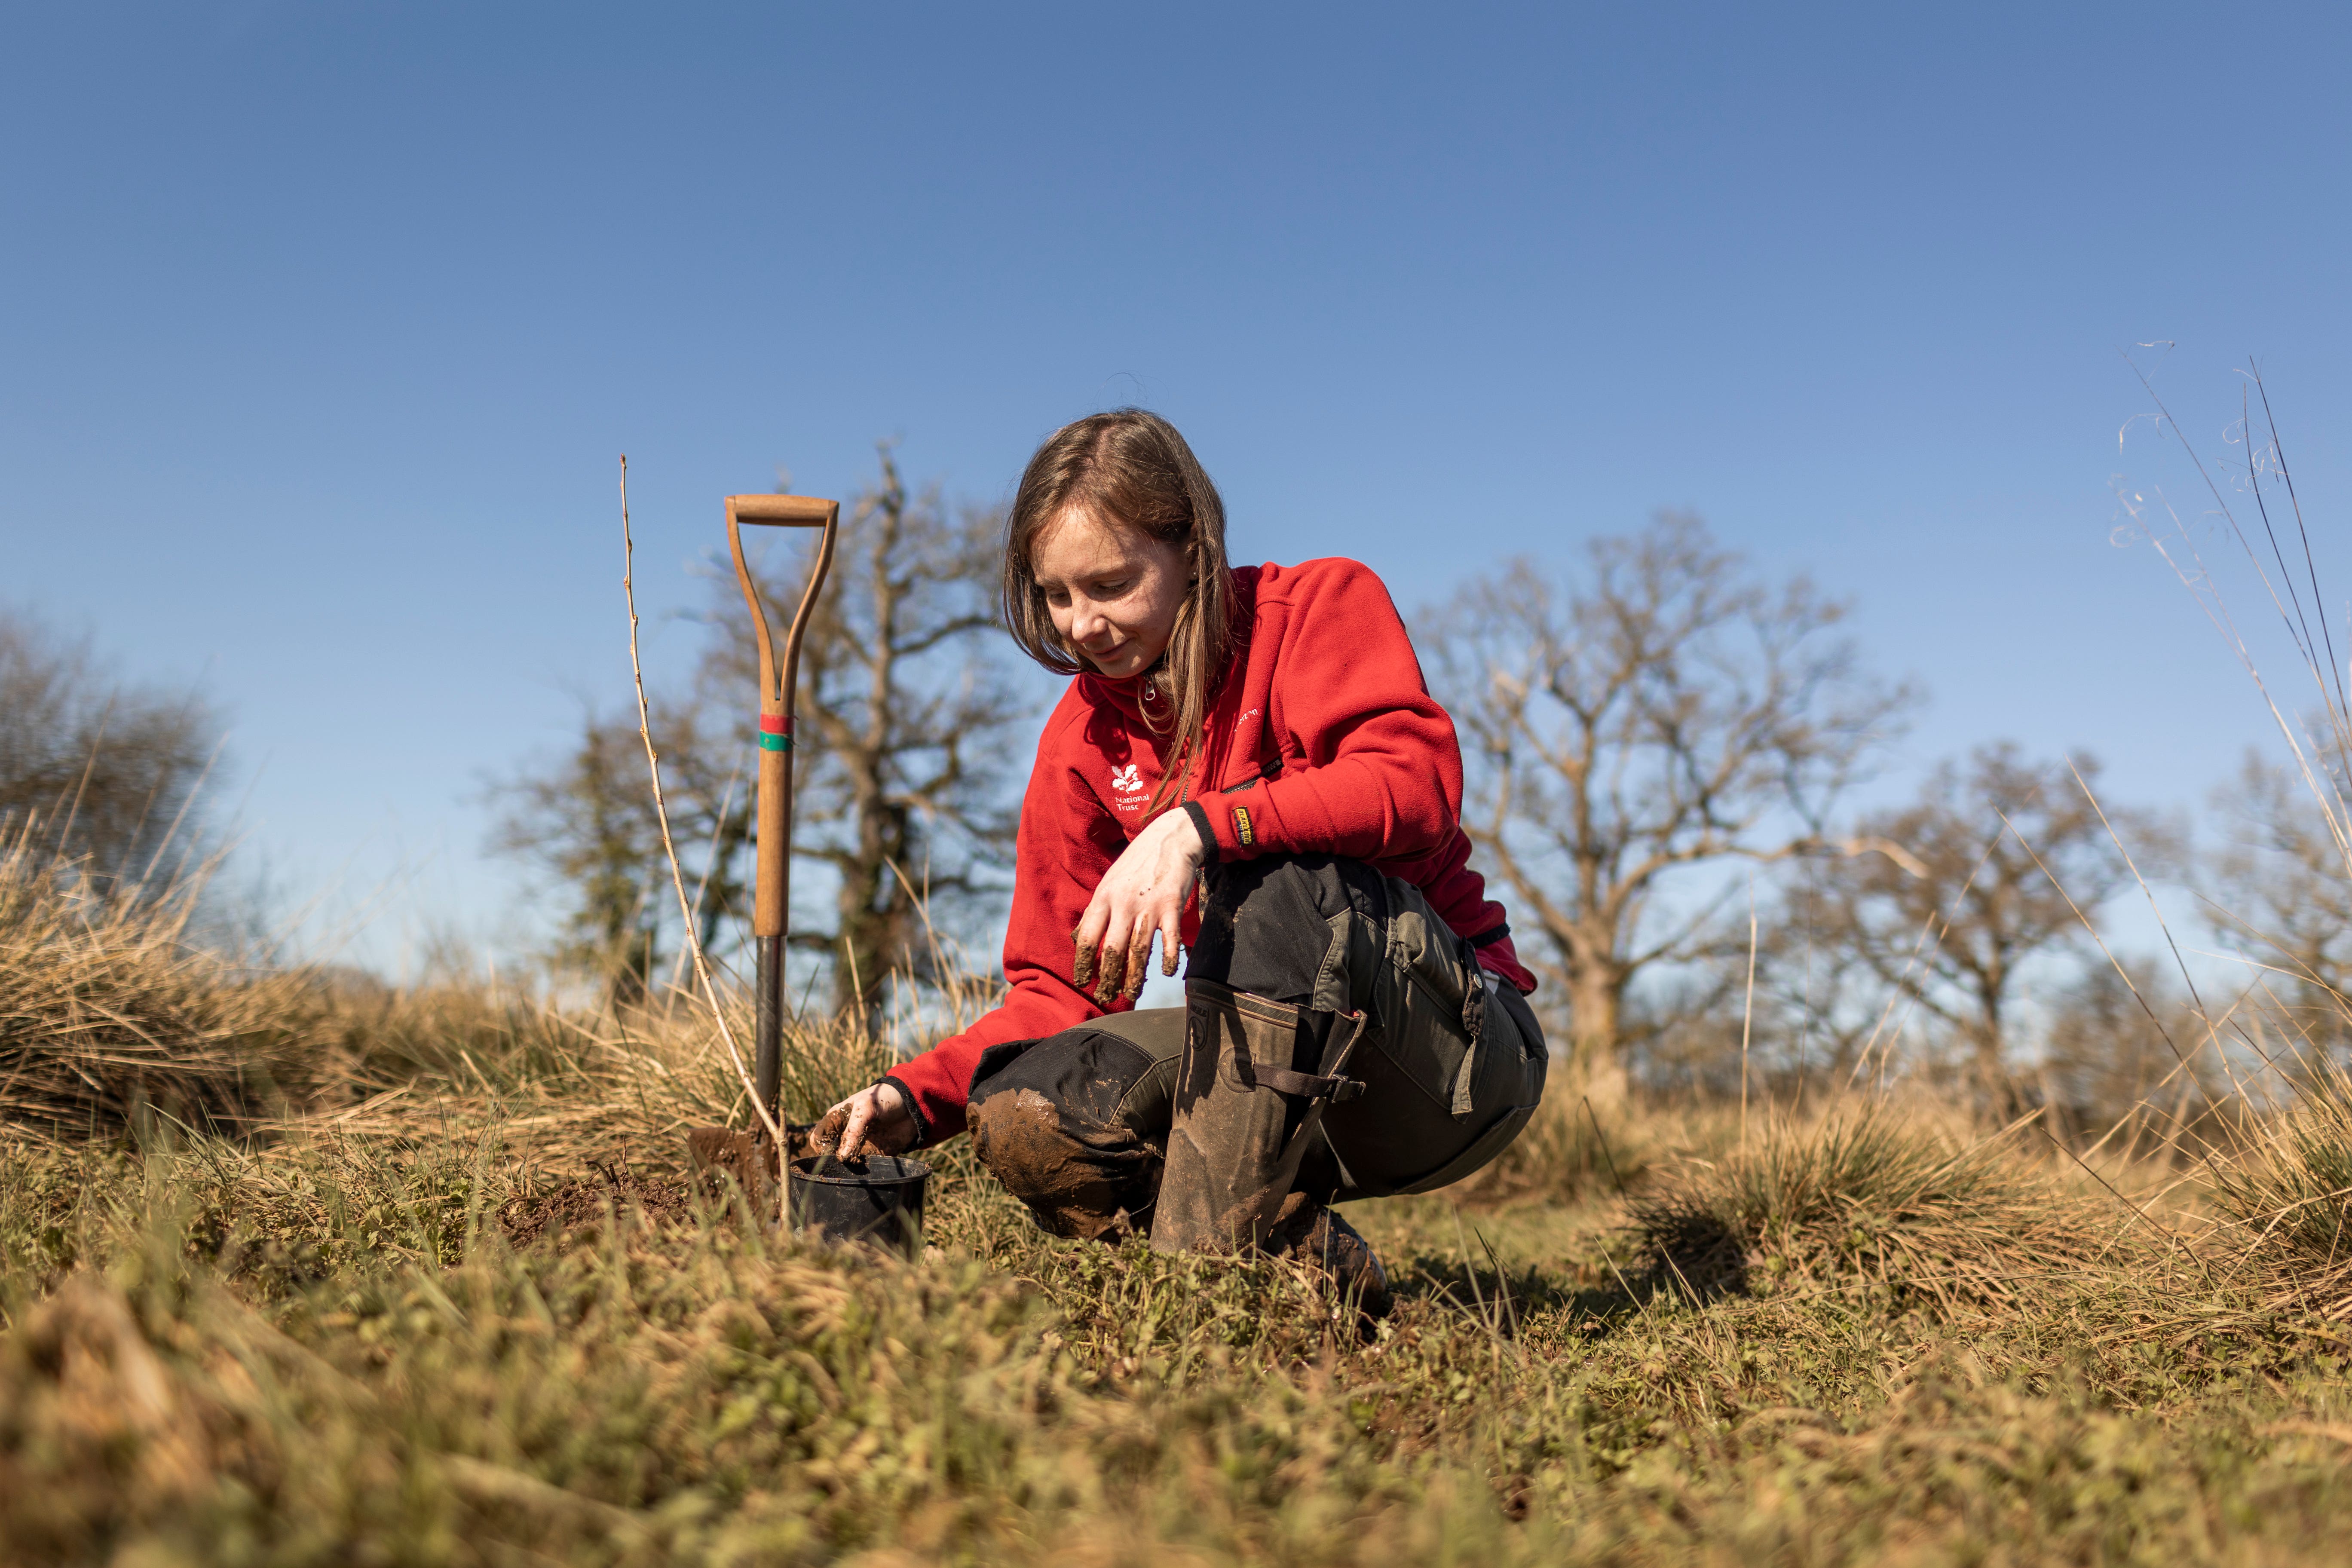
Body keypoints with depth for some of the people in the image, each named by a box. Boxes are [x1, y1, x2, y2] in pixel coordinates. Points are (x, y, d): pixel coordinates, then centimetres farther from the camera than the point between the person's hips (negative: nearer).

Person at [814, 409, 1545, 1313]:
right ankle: (1311, 1267, -13)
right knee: (1021, 1115, -19)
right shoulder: (1082, 742, 6)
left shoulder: (1322, 605, -6)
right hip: (1298, 1086, 5)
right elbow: (1062, 992, 5)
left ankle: (1203, 1250, -28)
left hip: (1468, 1049, -4)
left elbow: (1415, 782, -25)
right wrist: (914, 1099, -10)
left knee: (1281, 878, -34)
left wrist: (1198, 828, -37)